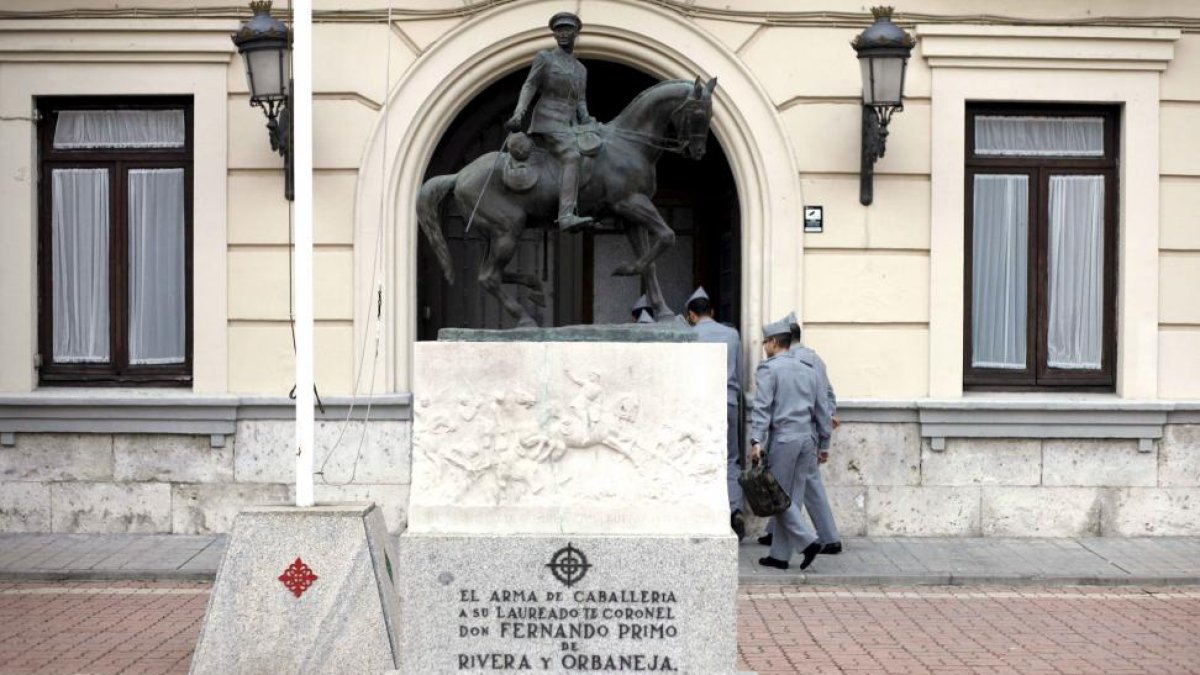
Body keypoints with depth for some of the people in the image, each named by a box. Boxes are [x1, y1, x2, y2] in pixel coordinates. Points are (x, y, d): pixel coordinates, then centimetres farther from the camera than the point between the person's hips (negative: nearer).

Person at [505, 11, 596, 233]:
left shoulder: (581, 69, 20)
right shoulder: (544, 57, 3)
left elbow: (580, 102, 18)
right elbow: (529, 87, -4)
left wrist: (587, 121, -1)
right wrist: (518, 114, -18)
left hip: (569, 125, 8)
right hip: (548, 122, -8)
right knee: (573, 158, -30)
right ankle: (566, 216, -44)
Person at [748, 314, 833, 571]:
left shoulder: (769, 369, -3)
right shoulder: (809, 371, 16)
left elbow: (762, 407, -13)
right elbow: (823, 410, 16)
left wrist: (756, 440, -18)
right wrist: (823, 443, 21)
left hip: (783, 438, -6)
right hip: (808, 439, 6)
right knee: (793, 497, 8)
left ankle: (807, 541, -13)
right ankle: (780, 555, 11)